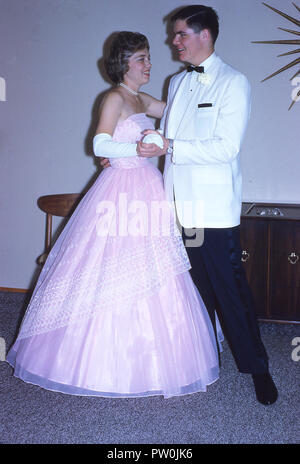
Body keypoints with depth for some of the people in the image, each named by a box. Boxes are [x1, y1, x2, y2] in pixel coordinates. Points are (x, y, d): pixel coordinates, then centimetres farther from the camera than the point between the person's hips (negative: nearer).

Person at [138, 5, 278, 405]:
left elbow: (226, 147, -16)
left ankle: (257, 368, 15)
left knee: (230, 289, -1)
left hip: (213, 207, -6)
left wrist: (169, 147, -19)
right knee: (193, 286, 14)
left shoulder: (234, 83, -6)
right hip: (178, 203, 6)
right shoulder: (177, 83, 15)